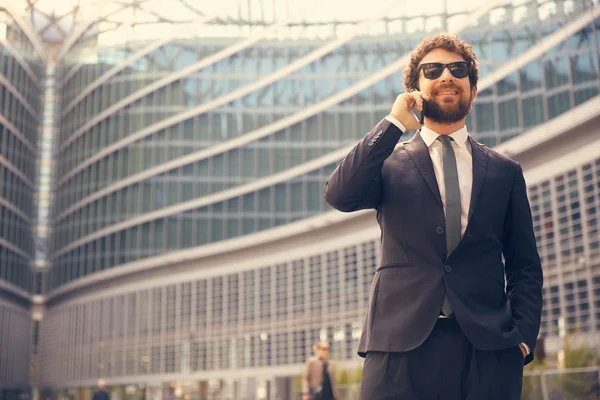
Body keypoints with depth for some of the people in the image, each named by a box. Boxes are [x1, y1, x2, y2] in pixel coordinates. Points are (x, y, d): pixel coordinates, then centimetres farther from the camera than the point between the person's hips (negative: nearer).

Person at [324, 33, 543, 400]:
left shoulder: (504, 171, 13)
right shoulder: (389, 162, 9)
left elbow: (525, 267, 12)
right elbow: (339, 196, -11)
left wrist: (523, 336, -2)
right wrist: (394, 123, -8)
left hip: (488, 351, 2)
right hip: (401, 345, -1)